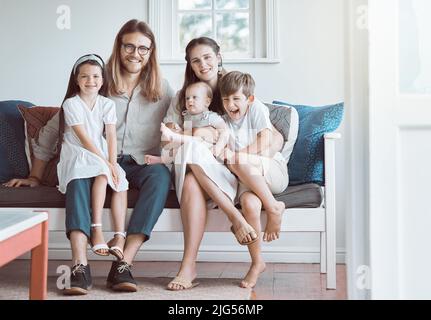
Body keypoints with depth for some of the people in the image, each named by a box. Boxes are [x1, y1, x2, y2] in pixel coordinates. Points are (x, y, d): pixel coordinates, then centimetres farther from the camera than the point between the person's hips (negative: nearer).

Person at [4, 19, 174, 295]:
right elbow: (54, 128, 6)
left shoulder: (162, 89, 12)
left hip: (141, 164, 1)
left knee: (161, 175, -34)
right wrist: (35, 176, 3)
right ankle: (80, 267, -43)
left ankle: (123, 265, -38)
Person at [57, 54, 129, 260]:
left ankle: (119, 236, -23)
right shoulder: (71, 104, -7)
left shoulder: (107, 104, 6)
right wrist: (106, 163, -20)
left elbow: (111, 136, -3)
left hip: (101, 154, 5)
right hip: (78, 154, -5)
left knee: (121, 182, -20)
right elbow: (84, 138, -14)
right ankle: (96, 230, -34)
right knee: (102, 173, -32)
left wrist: (113, 163, -18)